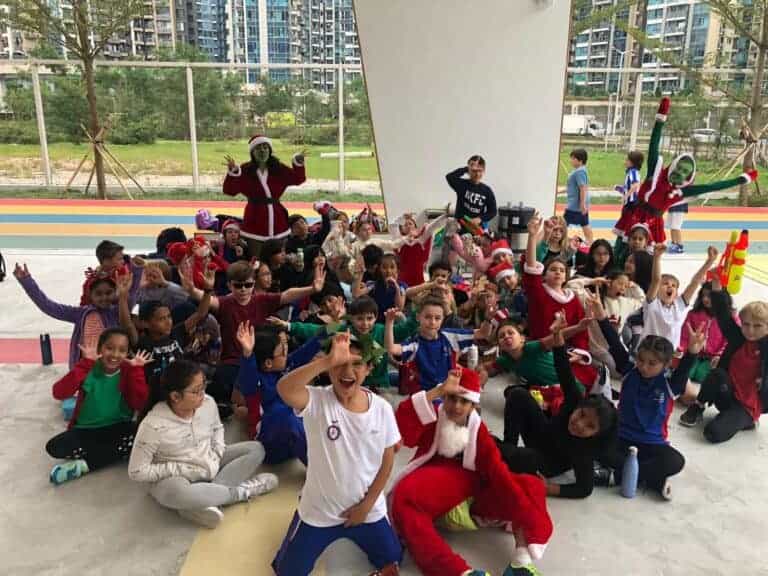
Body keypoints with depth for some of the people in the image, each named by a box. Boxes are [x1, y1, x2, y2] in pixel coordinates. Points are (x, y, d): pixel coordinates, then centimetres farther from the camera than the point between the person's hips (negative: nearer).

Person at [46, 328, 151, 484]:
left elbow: (139, 405, -18)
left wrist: (136, 370, -21)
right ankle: (115, 452, -14)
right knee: (54, 447, -25)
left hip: (117, 430, 0)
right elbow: (59, 393, -23)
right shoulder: (89, 369, -7)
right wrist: (85, 363, -26)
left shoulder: (129, 372, -5)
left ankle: (83, 465, -19)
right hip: (86, 430, 0)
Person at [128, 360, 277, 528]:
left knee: (256, 449, -3)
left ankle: (205, 501, -23)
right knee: (176, 493, -41)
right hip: (175, 477, -6)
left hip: (210, 465, 7)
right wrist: (180, 469, -23)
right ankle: (242, 491, -20)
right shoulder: (153, 425, -25)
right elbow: (136, 471, -20)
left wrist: (218, 453, -5)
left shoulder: (208, 403, -10)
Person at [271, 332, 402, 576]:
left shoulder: (382, 408, -14)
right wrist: (328, 360, -54)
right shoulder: (316, 401, -23)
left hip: (368, 509, 2)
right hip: (319, 510, -2)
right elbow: (284, 389, -46)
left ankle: (356, 534, 40)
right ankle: (302, 530, 36)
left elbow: (387, 460, -3)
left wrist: (367, 504, -5)